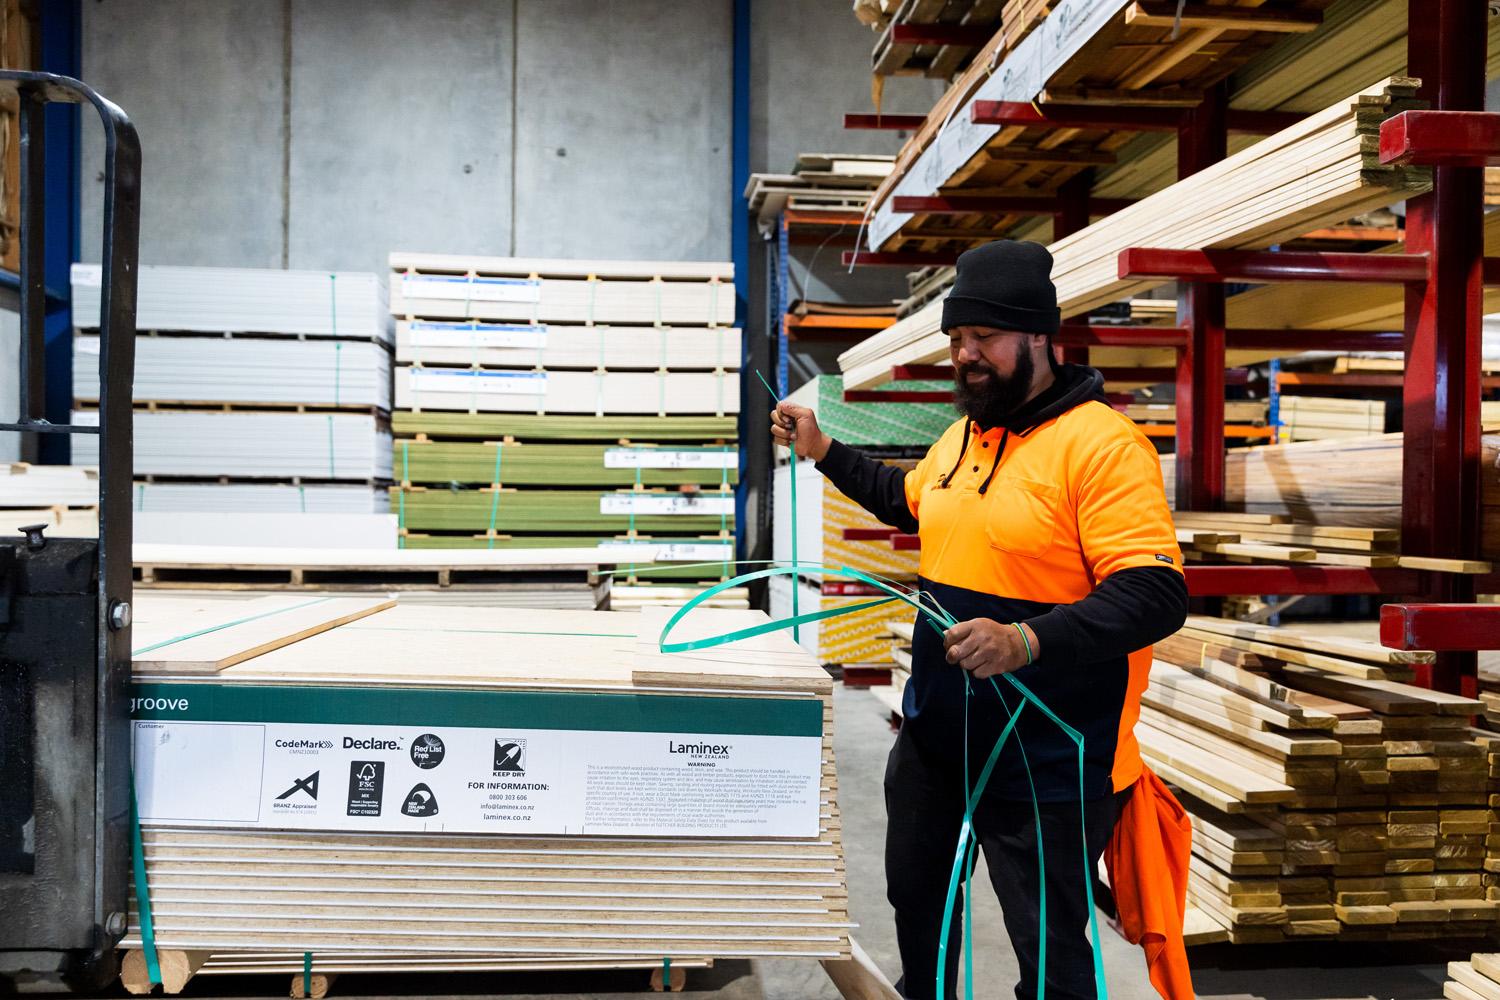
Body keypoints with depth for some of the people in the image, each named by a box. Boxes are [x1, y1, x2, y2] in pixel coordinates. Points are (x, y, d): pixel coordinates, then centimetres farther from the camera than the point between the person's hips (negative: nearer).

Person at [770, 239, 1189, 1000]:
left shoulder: (1102, 444, -19)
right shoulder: (961, 435, 7)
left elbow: (1155, 595, -27)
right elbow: (910, 502, 29)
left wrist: (1026, 643, -39)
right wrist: (823, 452, 22)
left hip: (1044, 758, -8)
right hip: (936, 732, 8)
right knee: (916, 889, 26)